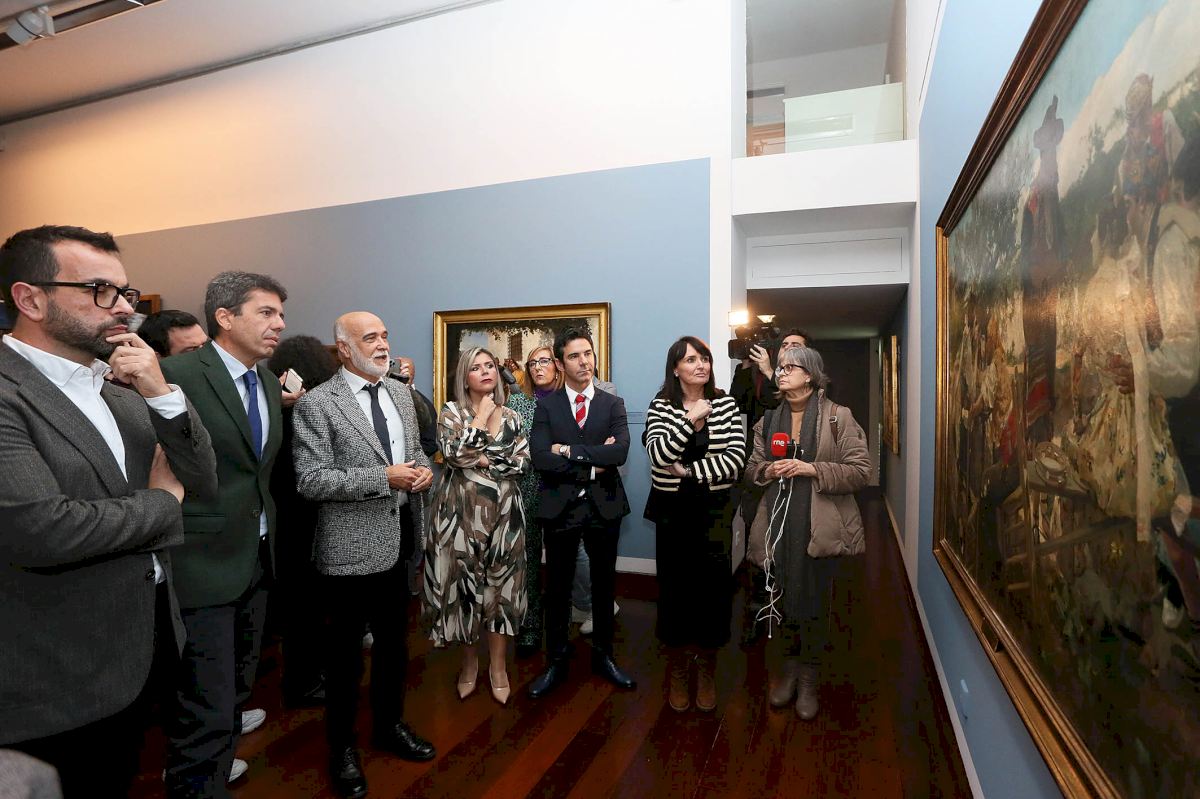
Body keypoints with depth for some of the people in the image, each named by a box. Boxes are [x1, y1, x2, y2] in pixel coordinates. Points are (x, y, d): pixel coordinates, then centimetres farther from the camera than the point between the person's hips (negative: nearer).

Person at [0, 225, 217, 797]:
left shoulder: (126, 394, 5)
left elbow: (204, 485, 2)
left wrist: (161, 395, -12)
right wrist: (161, 501, -12)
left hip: (144, 648, 7)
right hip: (58, 684, -7)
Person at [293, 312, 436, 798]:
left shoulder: (400, 393, 6)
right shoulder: (316, 404, -14)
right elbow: (310, 481, -18)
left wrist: (424, 470, -7)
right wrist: (384, 479, -24)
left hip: (397, 540, 6)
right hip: (352, 548, -6)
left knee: (394, 642, 21)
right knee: (346, 651, 13)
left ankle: (390, 725, 43)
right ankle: (341, 746, 35)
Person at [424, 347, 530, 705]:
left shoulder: (510, 416, 8)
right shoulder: (450, 412, 0)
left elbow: (523, 462, -2)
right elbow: (454, 454, -17)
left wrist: (485, 461, -10)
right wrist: (481, 419, -12)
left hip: (503, 513, 2)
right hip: (462, 512, -2)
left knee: (501, 585, 6)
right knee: (465, 583, 6)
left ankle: (498, 664, 24)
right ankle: (469, 662, 28)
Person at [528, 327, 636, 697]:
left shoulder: (613, 404, 0)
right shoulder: (546, 405, -2)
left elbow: (620, 452, -16)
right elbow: (541, 458, -15)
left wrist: (570, 451, -18)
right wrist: (592, 464, -17)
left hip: (604, 507, 1)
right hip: (561, 507, -1)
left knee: (603, 586, 16)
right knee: (558, 588, 12)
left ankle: (603, 656, 36)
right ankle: (556, 662, 32)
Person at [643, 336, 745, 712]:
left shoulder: (727, 405, 0)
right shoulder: (661, 406, -3)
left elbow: (736, 458, -9)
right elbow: (658, 455, -18)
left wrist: (690, 470, -14)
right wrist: (691, 418, -21)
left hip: (714, 509, 1)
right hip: (674, 509, -1)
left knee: (713, 586, 6)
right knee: (675, 586, 8)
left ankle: (706, 669, 29)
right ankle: (677, 670, 30)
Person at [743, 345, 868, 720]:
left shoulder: (838, 417, -4)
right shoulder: (769, 419, 9)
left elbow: (860, 471, -7)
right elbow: (752, 468, 14)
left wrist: (812, 469, -17)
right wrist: (768, 470, -9)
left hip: (818, 524, -3)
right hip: (778, 521, 4)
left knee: (814, 601, 5)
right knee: (782, 596, 10)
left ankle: (809, 679, 26)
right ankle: (790, 668, 33)